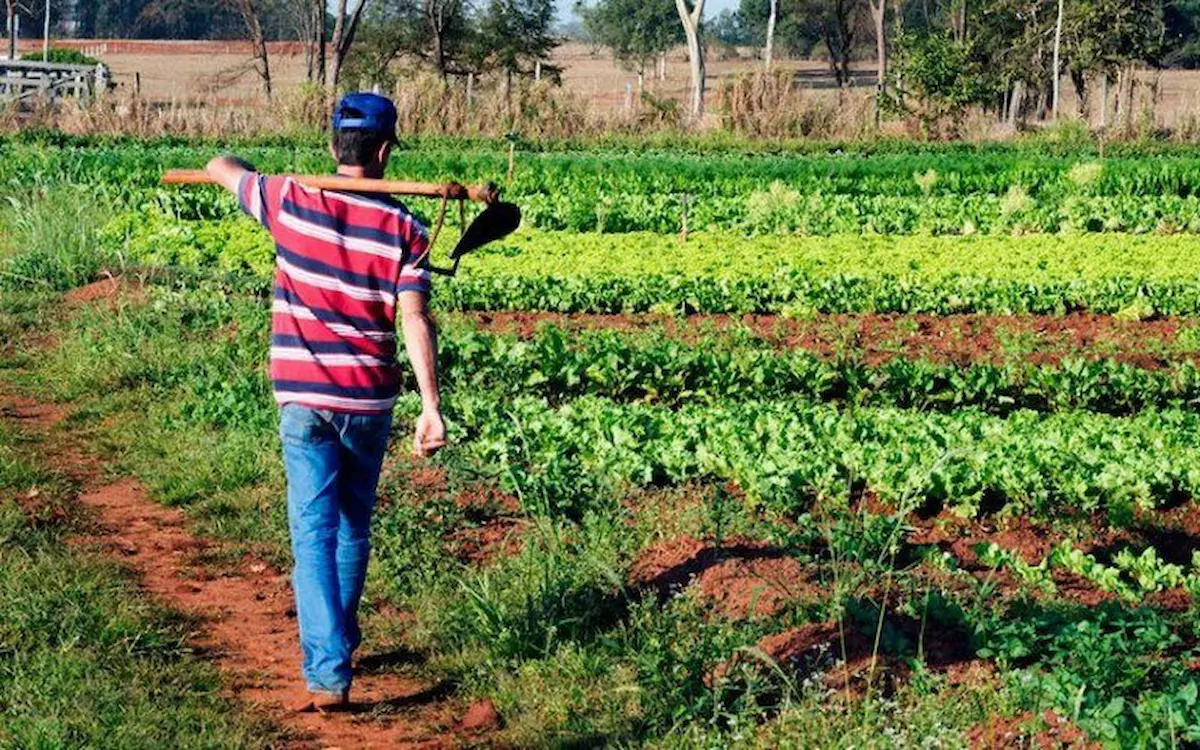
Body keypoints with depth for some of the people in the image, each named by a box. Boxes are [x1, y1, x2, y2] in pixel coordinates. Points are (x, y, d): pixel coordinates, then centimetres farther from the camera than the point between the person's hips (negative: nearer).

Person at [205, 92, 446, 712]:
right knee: (353, 527, 20)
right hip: (369, 398, 1)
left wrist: (265, 181, 35)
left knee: (314, 535, -4)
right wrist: (432, 406, -15)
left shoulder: (291, 202, -3)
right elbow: (415, 320, -13)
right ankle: (339, 642, 36)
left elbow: (219, 167, 14)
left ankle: (327, 675, -15)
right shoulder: (404, 229, -5)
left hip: (302, 398, -1)